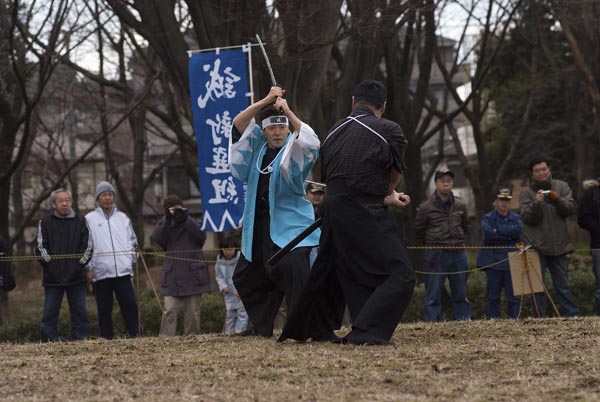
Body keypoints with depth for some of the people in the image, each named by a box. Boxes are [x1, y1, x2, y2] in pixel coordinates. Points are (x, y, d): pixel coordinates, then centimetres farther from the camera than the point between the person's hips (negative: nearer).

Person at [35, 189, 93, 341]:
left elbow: (87, 244, 8)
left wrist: (82, 261, 0)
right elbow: (41, 246, 2)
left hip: (76, 275, 1)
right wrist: (48, 262, -6)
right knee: (50, 311, 0)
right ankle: (50, 341, 3)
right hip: (53, 276, -1)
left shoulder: (80, 221, 8)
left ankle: (81, 339, 9)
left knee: (80, 311, 3)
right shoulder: (45, 223, 5)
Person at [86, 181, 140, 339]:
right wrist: (89, 267, -4)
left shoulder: (123, 218, 15)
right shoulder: (90, 219, 5)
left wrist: (131, 259, 3)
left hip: (122, 270, 2)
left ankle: (135, 336, -8)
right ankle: (107, 340, 6)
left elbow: (132, 241, 19)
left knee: (130, 305, -8)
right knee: (104, 309, 2)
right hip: (100, 272, -2)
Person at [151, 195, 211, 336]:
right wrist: (167, 220, -13)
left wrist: (186, 219, -14)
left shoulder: (191, 224, 10)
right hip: (172, 275, 0)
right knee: (170, 310, -11)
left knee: (192, 311, 3)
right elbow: (157, 240, -7)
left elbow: (201, 237, -10)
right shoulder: (164, 224, 11)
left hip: (192, 274, 0)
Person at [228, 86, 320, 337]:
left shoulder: (294, 150, -4)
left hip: (289, 222, -6)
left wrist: (288, 112, -33)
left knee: (292, 267, -26)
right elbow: (238, 125, -4)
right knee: (247, 275, 14)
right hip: (258, 221, 6)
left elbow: (310, 140, -25)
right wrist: (265, 102, -17)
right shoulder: (257, 145, 9)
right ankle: (261, 327, 29)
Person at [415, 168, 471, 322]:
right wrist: (431, 245, 9)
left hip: (458, 253, 4)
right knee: (433, 295, -2)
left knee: (461, 294, 9)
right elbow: (419, 231, 4)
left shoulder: (460, 205, 7)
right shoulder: (426, 207, -5)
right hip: (436, 255, -4)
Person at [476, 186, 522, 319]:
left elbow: (518, 230, -9)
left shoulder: (516, 218, 13)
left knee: (513, 297, -2)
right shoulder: (488, 218, 9)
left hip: (511, 262, 1)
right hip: (493, 262, -1)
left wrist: (498, 230, -9)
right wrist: (508, 235, -8)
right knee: (493, 296, 2)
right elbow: (488, 233, -11)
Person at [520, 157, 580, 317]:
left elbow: (571, 209, -3)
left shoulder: (561, 187, 7)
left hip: (558, 245, 2)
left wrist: (557, 200, -20)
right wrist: (536, 203, -26)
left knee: (563, 285, 6)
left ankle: (573, 316, 7)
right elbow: (528, 218, -8)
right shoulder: (526, 192, 1)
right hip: (536, 247, -2)